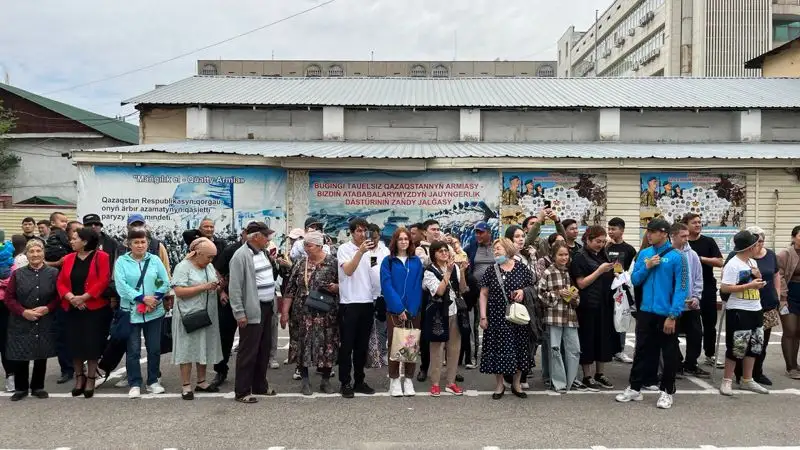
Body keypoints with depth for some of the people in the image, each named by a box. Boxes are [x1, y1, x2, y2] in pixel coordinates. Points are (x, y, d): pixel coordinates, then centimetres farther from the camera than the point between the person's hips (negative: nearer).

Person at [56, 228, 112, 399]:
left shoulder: (101, 257, -7)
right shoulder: (69, 258, 9)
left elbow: (103, 281, -14)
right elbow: (61, 282, 5)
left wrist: (83, 297, -18)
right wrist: (71, 297, -13)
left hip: (95, 308, -5)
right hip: (72, 308, 5)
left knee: (92, 343, 0)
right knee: (74, 343, 7)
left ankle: (91, 379, 11)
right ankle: (79, 377, 21)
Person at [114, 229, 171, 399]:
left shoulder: (155, 260, 4)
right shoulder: (121, 261, -1)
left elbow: (165, 283, 3)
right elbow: (121, 286, -11)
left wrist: (155, 299, -12)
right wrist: (143, 298, -17)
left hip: (154, 312, 2)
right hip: (131, 312, -2)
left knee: (154, 348, 8)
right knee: (133, 350, 2)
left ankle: (153, 381, 22)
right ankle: (135, 384, 14)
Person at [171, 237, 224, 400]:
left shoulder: (209, 266, 11)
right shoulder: (183, 267, -11)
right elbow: (179, 291, -21)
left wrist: (217, 287, -3)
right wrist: (204, 287, -23)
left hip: (207, 316, 7)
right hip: (189, 316, -7)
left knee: (204, 348, 12)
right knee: (188, 350, 0)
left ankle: (201, 382, 24)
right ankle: (186, 386, 8)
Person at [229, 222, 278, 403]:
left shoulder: (263, 252, 11)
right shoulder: (241, 256, -15)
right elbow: (234, 287, -17)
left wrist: (273, 303, 13)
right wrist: (240, 313, -18)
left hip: (267, 308, 8)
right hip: (252, 311, -8)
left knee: (264, 349, 16)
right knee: (248, 351, 0)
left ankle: (260, 385, 29)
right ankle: (242, 391, 11)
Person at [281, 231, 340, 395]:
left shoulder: (332, 262, -3)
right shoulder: (300, 263, 5)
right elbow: (290, 289, 6)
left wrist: (336, 287, -19)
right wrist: (285, 312, 3)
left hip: (326, 314, -2)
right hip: (303, 313, 2)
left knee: (326, 345, 4)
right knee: (303, 345, 4)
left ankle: (325, 380, 20)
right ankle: (305, 380, 19)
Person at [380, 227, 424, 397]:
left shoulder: (416, 261, 7)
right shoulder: (388, 261, 0)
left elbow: (418, 287, 2)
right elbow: (387, 286, -8)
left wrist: (411, 309, -9)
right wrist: (400, 309, -15)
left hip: (413, 311, 2)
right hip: (394, 311, -2)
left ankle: (408, 380, 15)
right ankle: (394, 380, 12)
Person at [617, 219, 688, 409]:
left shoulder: (676, 257, -9)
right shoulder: (644, 254, 6)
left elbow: (681, 288, -11)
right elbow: (635, 280, 8)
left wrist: (673, 315, -16)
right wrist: (646, 267, -10)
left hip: (666, 314, -4)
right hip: (646, 312, 4)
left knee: (669, 354, 8)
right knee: (642, 351, 13)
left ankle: (667, 391, 21)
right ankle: (634, 388, 23)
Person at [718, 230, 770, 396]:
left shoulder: (752, 262, 10)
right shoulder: (733, 264, -15)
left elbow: (757, 284, 19)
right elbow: (725, 288, -21)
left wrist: (758, 276, -2)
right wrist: (750, 285, -22)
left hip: (755, 310, 9)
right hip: (738, 312, -9)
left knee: (754, 345, 13)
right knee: (736, 346, -4)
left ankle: (747, 380, 24)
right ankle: (727, 381, 8)